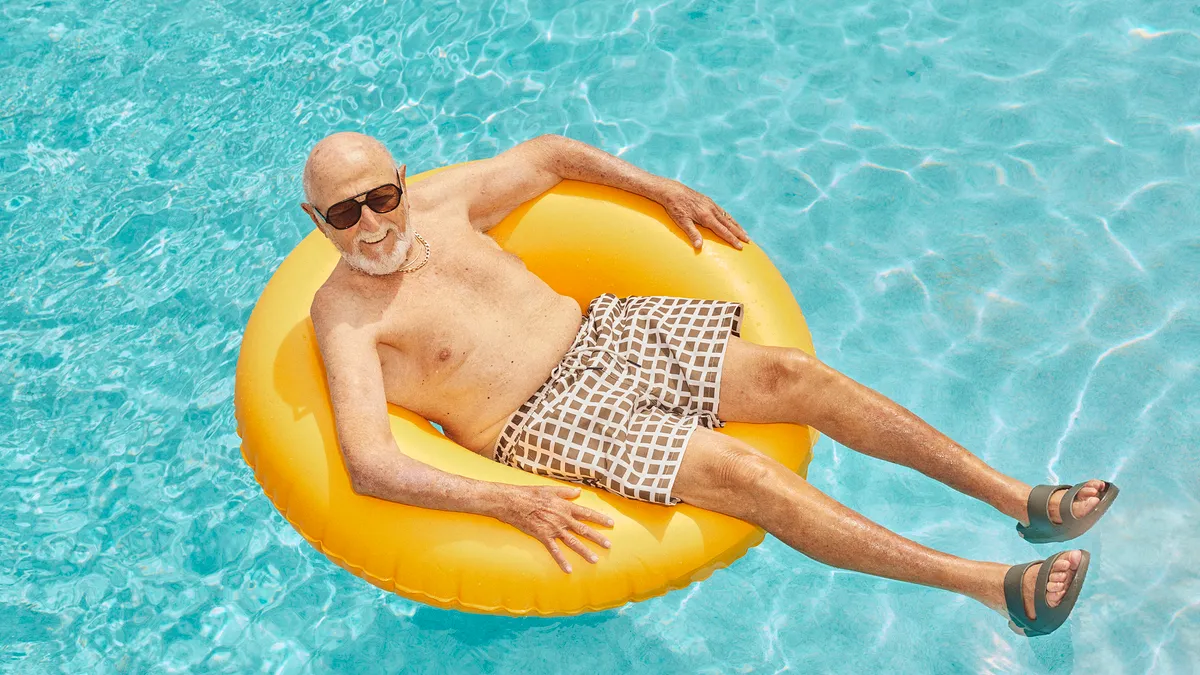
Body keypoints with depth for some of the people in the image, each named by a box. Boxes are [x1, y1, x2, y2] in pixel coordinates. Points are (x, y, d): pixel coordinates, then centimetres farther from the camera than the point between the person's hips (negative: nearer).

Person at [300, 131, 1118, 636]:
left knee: (793, 371, -11)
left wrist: (663, 188, 14)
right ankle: (997, 586, -14)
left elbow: (546, 153, 20)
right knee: (740, 471, -22)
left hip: (600, 328, 6)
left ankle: (1022, 499, -2)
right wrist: (509, 503, -31)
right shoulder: (345, 315, -10)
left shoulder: (438, 200, 5)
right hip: (547, 421, -5)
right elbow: (370, 464, -21)